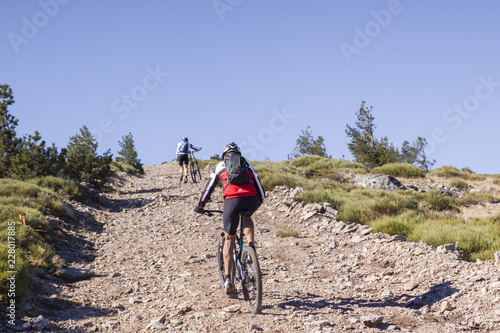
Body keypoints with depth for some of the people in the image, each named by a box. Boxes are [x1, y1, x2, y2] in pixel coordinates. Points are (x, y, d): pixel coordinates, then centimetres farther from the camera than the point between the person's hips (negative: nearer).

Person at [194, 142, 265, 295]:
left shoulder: (220, 166, 25)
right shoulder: (247, 164, 29)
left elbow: (209, 188, 27)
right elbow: (258, 185, 31)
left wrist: (200, 206, 39)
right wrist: (259, 202, 48)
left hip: (232, 200, -2)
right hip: (252, 200, 2)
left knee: (229, 240, 12)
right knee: (247, 217, 39)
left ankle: (227, 279, 3)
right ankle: (251, 244, 17)